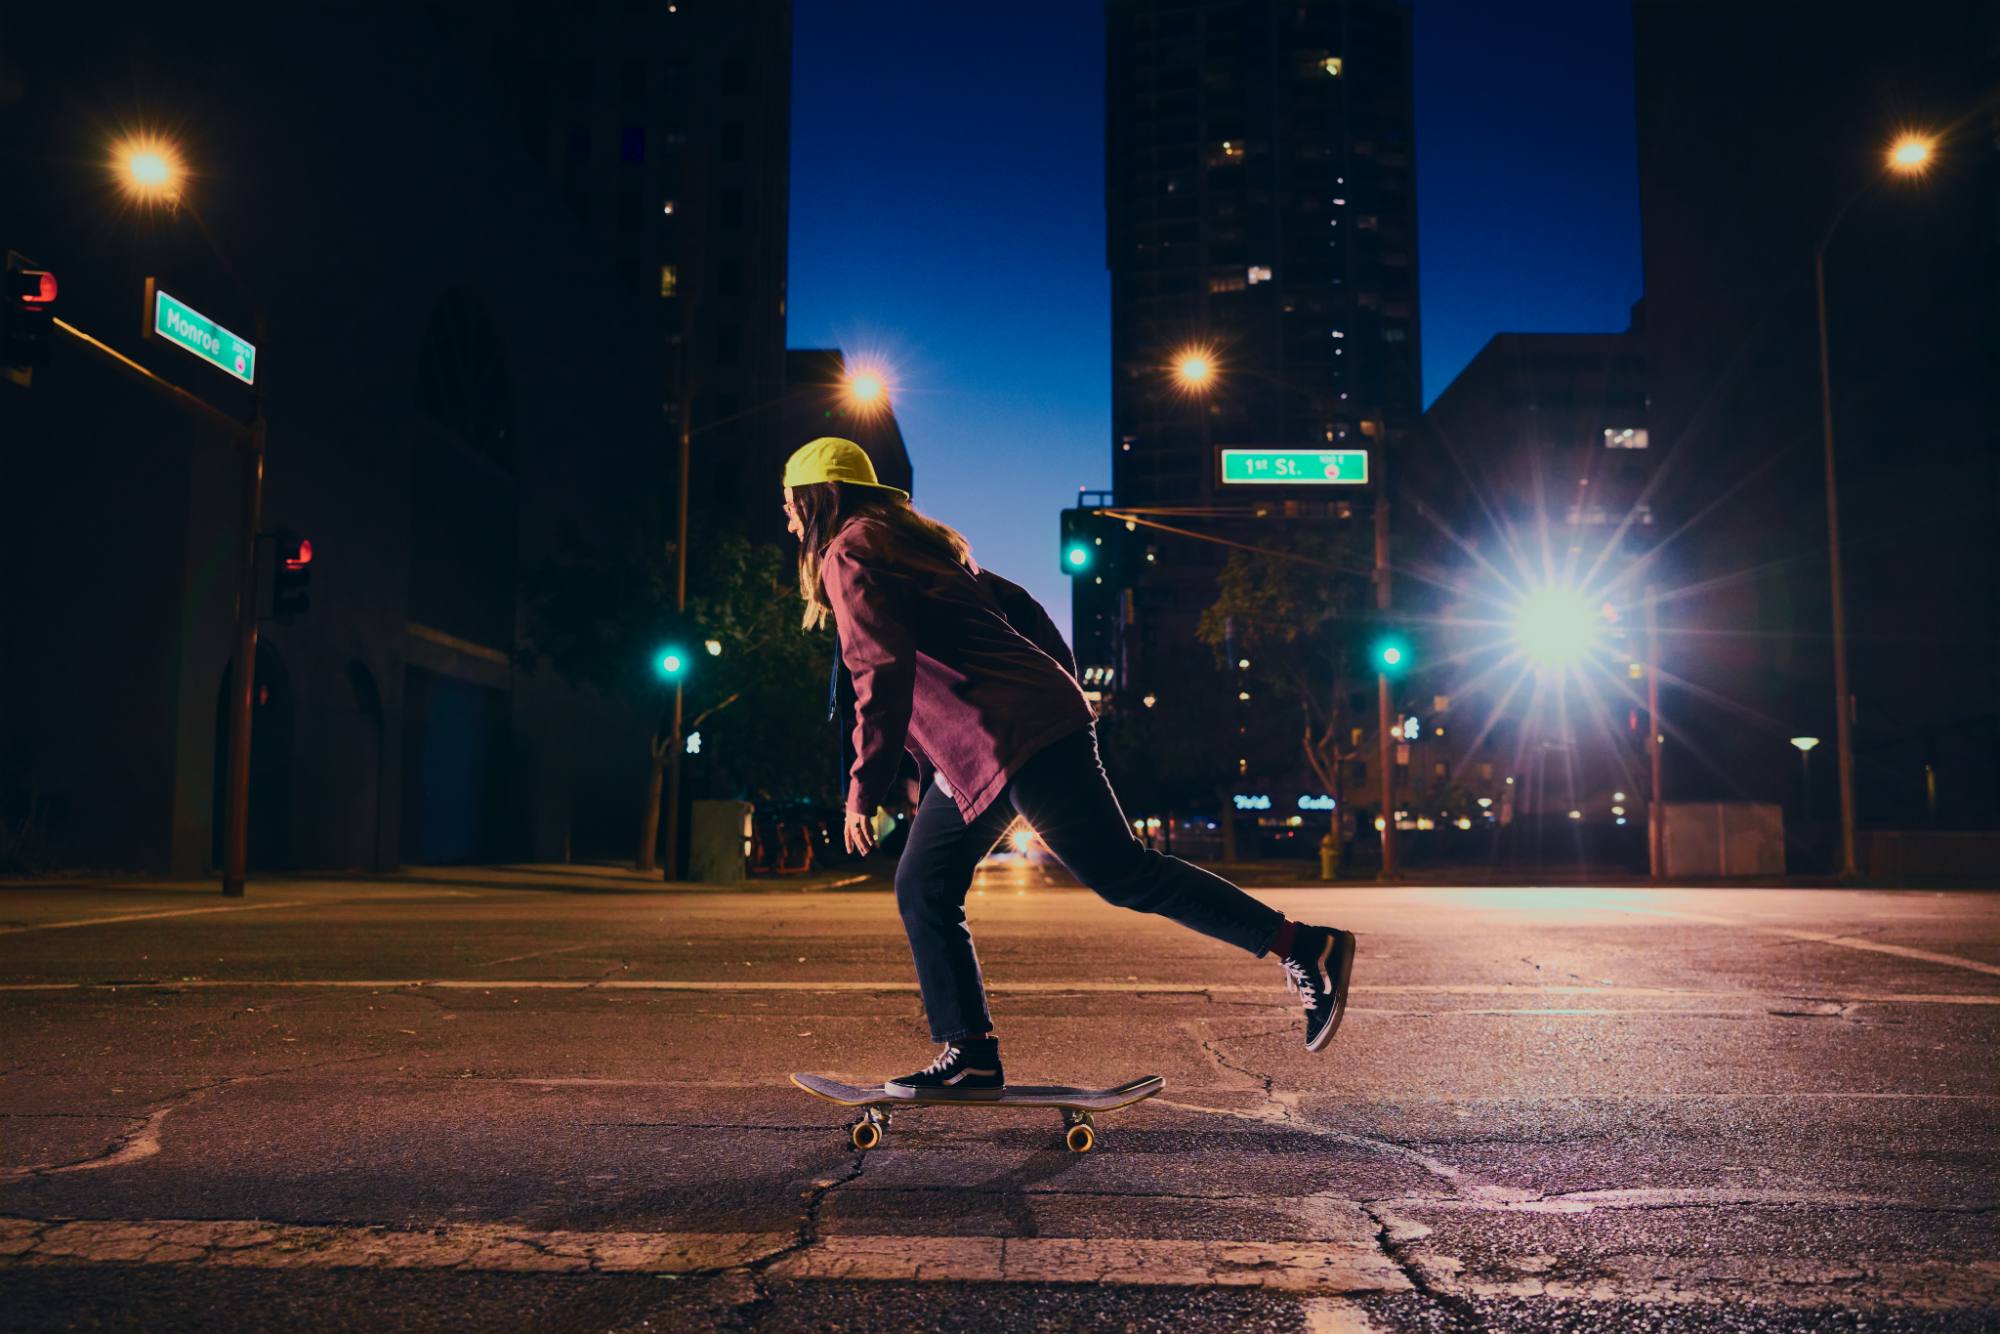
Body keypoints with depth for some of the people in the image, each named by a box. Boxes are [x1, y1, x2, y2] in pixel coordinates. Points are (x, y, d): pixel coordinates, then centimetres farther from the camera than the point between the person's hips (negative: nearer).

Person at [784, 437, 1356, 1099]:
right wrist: (1066, 693, 26)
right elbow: (1017, 604, 24)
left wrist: (863, 788, -14)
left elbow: (883, 671, -17)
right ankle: (970, 1055, 11)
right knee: (923, 888, 11)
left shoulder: (848, 554, -4)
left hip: (1005, 734, -10)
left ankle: (1305, 947, -6)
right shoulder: (911, 541, 24)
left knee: (1119, 871, -10)